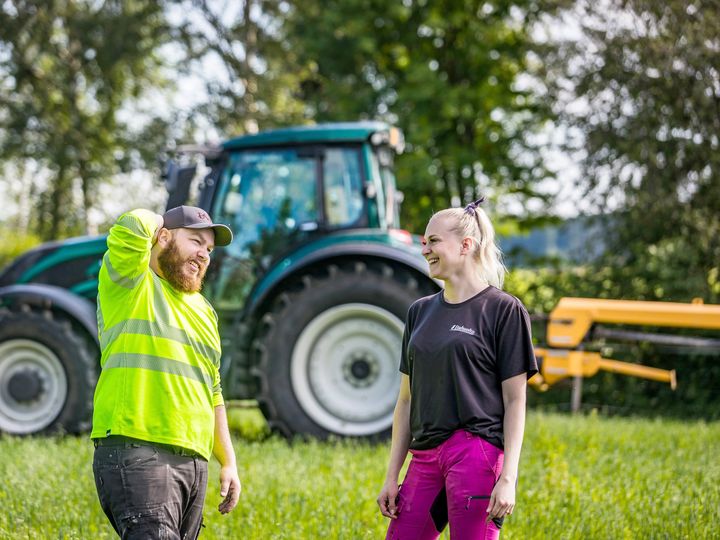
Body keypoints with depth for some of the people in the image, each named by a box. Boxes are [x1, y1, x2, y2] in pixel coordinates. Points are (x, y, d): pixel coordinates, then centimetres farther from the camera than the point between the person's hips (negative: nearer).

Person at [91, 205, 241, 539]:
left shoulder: (204, 310, 25)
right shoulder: (131, 280, 3)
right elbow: (132, 225, -17)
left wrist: (228, 462, 21)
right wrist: (156, 222, 6)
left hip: (194, 462, 8)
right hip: (135, 451, -8)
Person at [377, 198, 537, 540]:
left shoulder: (503, 310, -2)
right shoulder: (420, 312, 16)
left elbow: (515, 400, -4)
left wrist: (508, 478, -12)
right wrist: (392, 476, 13)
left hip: (478, 451, -6)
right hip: (425, 457, 6)